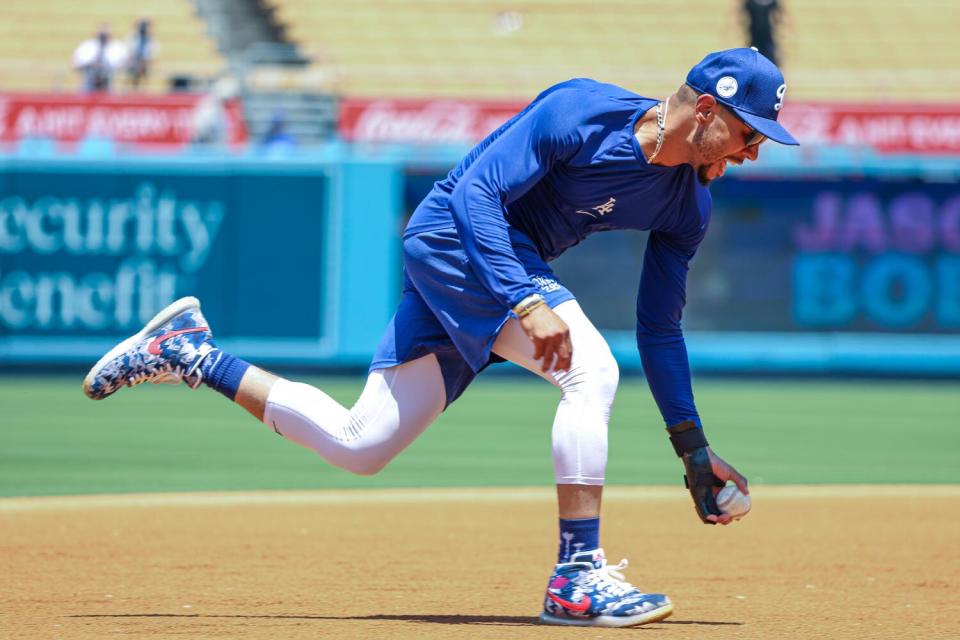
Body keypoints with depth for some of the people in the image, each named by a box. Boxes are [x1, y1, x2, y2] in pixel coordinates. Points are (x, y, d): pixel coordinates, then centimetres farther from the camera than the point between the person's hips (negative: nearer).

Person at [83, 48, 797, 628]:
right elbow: (476, 191, -25)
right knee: (591, 369, -26)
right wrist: (526, 301, -36)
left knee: (357, 445, 7)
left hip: (514, 272, 8)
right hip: (453, 236, -8)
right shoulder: (580, 113, -21)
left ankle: (190, 353, 19)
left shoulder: (687, 205, 1)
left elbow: (659, 329, 10)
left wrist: (693, 447, 7)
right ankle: (578, 576, -25)